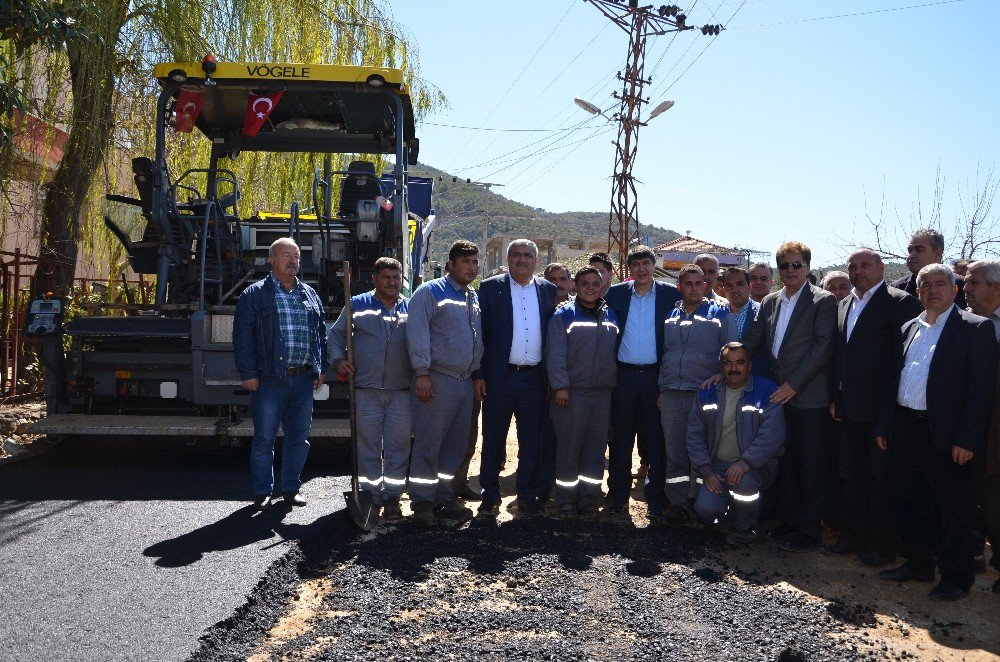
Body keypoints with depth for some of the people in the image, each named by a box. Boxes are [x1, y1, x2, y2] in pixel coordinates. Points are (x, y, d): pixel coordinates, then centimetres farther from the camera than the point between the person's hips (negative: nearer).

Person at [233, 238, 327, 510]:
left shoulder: (310, 295, 15)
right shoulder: (255, 295, 0)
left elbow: (321, 333, 19)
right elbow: (243, 337, -5)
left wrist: (319, 368, 12)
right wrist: (248, 373, -10)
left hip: (303, 378, 5)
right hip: (270, 378, -4)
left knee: (299, 436, 10)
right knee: (264, 438, 2)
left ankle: (291, 488, 22)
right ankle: (262, 492, 14)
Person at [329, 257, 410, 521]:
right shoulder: (357, 305, 9)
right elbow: (335, 335, 13)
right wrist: (338, 360, -3)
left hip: (402, 391, 1)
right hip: (366, 389, 0)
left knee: (398, 446, 0)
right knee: (368, 445, 4)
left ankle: (392, 497, 8)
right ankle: (372, 496, 14)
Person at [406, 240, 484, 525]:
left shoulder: (475, 298, 18)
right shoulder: (430, 292, -4)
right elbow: (417, 333, -12)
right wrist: (422, 373, -18)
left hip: (465, 381, 8)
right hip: (437, 381, -7)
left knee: (455, 446, 11)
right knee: (428, 444, -5)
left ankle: (444, 499, 21)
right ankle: (422, 502, 4)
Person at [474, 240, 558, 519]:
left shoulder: (548, 290, 9)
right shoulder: (491, 288, 1)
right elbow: (480, 332, 0)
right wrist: (479, 375, -6)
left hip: (534, 378, 2)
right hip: (499, 377, -2)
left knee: (532, 441, 8)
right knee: (493, 439, 6)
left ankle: (528, 496, 20)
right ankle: (490, 497, 17)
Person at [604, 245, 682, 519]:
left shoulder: (671, 294, 2)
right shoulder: (615, 293, 3)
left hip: (657, 375, 0)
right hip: (624, 375, 1)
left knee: (657, 437, 6)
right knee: (621, 436, 7)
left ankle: (656, 496, 17)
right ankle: (618, 495, 16)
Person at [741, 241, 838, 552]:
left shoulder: (824, 301, -6)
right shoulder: (770, 302, 12)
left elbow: (823, 346, -13)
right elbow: (752, 341, 13)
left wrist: (794, 384, -16)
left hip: (809, 396, -6)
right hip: (779, 395, 6)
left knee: (811, 465, 2)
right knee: (787, 461, 14)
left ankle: (809, 530, 11)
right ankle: (790, 520, 26)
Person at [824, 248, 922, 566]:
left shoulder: (901, 303, -9)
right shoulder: (844, 306, 14)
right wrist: (835, 397, 9)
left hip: (881, 409, -7)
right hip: (848, 408, 7)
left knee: (882, 477, 4)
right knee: (851, 474, 14)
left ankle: (882, 544, 15)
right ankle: (854, 536, 26)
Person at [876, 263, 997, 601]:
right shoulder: (909, 328, 14)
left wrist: (966, 439, -16)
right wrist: (884, 425, 11)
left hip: (945, 434, -6)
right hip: (904, 430, 6)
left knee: (952, 509, 5)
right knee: (908, 503, 15)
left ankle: (956, 576, 20)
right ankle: (917, 563, 31)